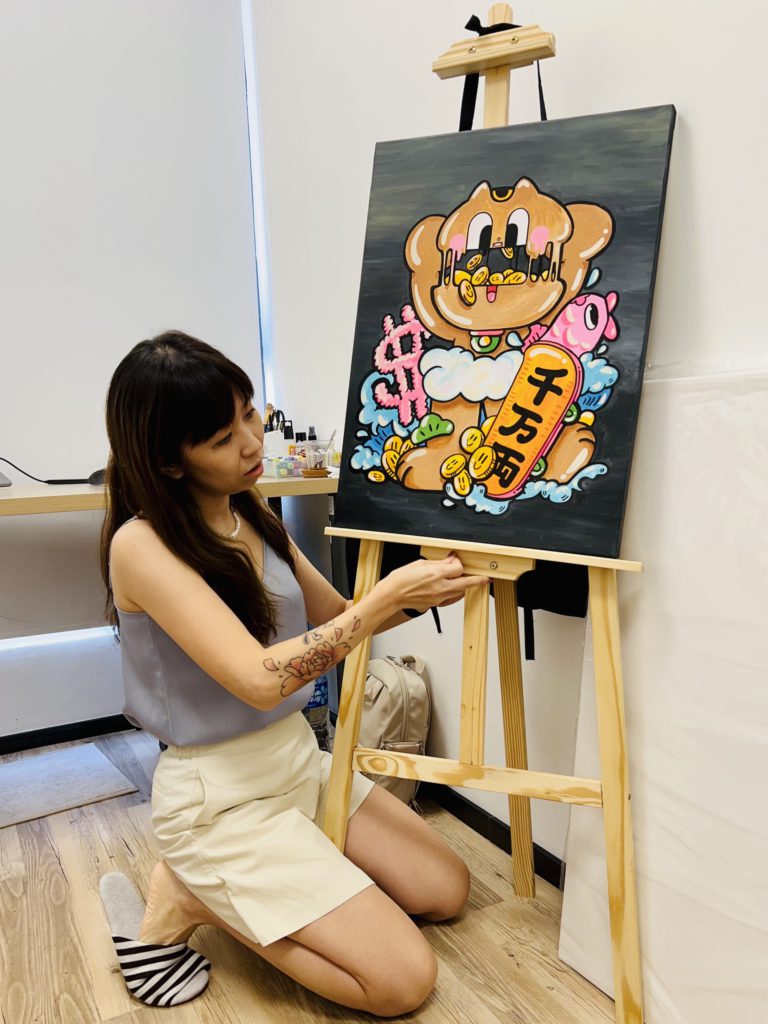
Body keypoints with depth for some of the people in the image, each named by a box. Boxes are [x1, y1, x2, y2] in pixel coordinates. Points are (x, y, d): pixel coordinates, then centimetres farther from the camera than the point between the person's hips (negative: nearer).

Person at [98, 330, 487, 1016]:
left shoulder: (253, 516, 2)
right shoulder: (142, 546, -21)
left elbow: (338, 619, 9)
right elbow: (259, 678, -28)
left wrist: (417, 591, -9)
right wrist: (386, 597, -26)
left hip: (301, 757, 8)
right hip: (221, 795, -7)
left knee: (446, 891, 10)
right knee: (404, 980, -8)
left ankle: (236, 886, 17)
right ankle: (189, 900, 5)